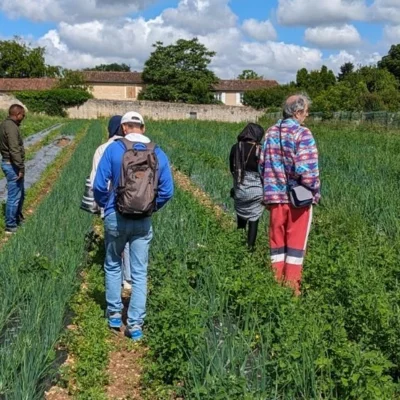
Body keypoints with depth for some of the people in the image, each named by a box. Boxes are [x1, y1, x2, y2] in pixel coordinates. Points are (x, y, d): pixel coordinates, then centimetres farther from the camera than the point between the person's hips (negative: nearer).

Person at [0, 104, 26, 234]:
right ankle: (10, 226, 7)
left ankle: (18, 218, 37)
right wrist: (21, 168, -23)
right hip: (13, 166, -10)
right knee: (14, 196, -1)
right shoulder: (11, 127, -20)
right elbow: (14, 150, -26)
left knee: (20, 193, 23)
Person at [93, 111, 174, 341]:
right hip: (144, 221, 1)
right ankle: (136, 325, 8)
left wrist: (104, 205, 10)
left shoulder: (113, 149, -8)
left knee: (113, 266, 19)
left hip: (116, 217, -1)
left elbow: (99, 185, -9)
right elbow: (167, 191, 1)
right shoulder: (158, 154, -1)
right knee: (140, 273, 8)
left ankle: (114, 314, 27)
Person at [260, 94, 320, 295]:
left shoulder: (271, 132, 5)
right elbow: (307, 169, -19)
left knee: (277, 242, 14)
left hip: (275, 196, 5)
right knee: (295, 243, 5)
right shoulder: (302, 133, -13)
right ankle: (292, 288, 11)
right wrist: (315, 191, -4)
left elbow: (263, 164, 10)